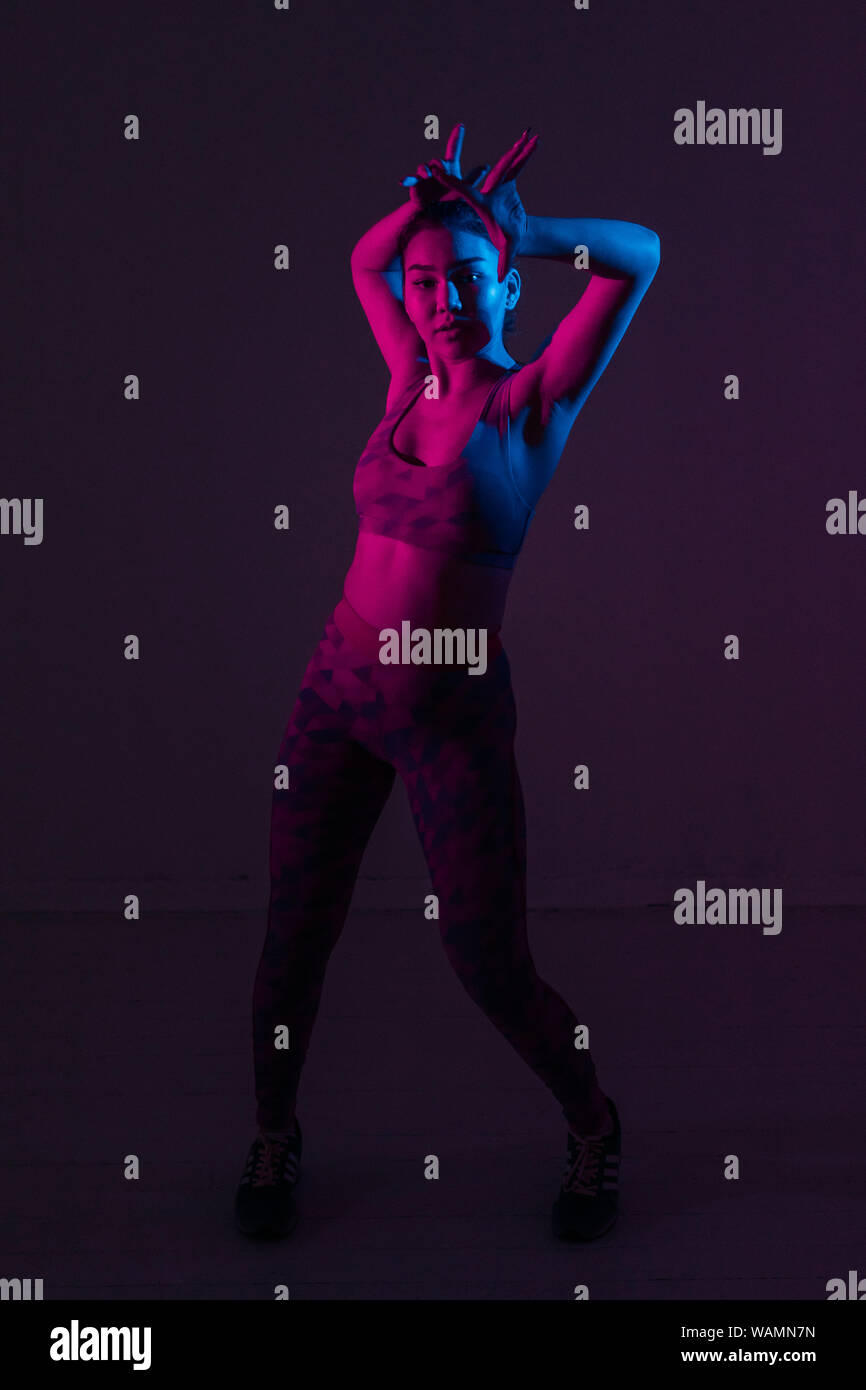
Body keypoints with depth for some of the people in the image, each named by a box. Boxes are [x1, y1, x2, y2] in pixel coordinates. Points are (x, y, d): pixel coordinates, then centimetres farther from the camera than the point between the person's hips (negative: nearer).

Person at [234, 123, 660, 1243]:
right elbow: (364, 262, 22)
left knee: (493, 972, 1)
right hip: (338, 686, 5)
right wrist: (431, 203, 5)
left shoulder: (533, 398, -7)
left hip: (453, 713, -4)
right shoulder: (414, 378, 6)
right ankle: (273, 1138, 34)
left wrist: (510, 229, -19)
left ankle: (593, 1128, 30)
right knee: (292, 940, 9)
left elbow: (638, 255, -13)